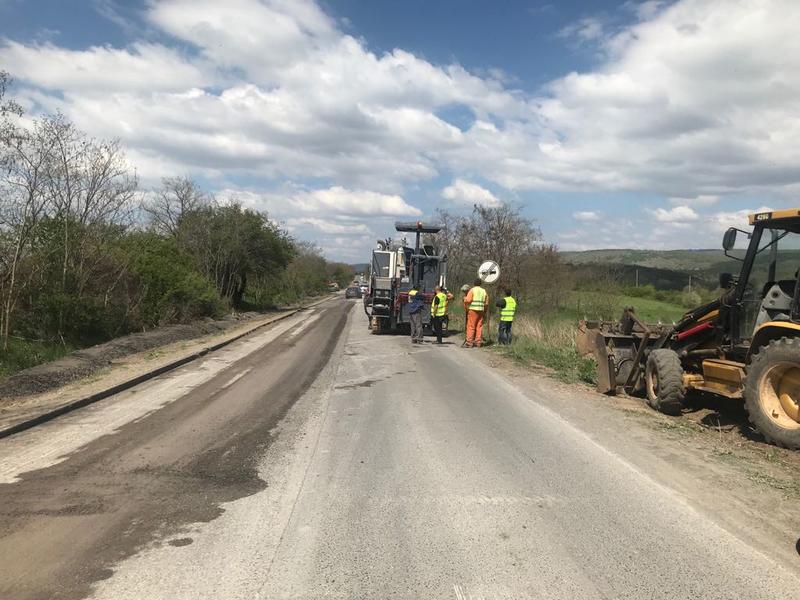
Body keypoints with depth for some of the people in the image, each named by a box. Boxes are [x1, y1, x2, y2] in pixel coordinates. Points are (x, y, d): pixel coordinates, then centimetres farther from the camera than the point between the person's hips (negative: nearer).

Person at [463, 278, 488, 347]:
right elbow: (486, 303, 13)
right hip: (481, 311, 5)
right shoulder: (484, 291, 13)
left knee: (471, 326, -4)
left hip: (473, 310, -5)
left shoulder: (472, 290, -2)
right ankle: (478, 342, 9)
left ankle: (469, 342, -7)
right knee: (479, 326, 8)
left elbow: (468, 300, -12)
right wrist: (485, 312, 21)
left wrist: (466, 308, 1)